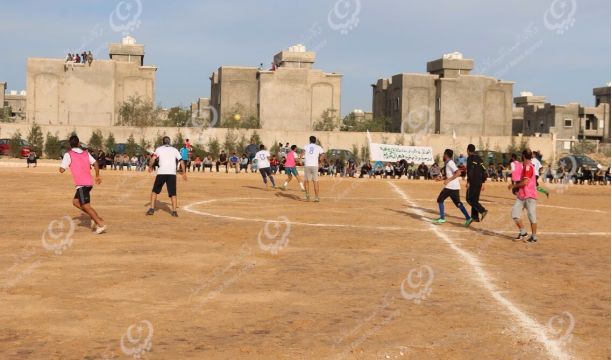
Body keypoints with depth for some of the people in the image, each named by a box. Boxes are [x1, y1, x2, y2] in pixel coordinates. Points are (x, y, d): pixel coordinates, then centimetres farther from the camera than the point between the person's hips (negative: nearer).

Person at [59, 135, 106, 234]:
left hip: (81, 184, -7)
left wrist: (63, 163, 14)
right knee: (75, 201, 20)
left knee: (86, 206, -5)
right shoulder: (85, 153, 12)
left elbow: (61, 170, -6)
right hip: (89, 182, 7)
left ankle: (101, 224, -12)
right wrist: (97, 176, 19)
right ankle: (94, 218, 12)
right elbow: (95, 163, 11)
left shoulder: (68, 155, -4)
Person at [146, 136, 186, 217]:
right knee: (173, 193, 7)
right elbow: (181, 161, 9)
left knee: (155, 191, 14)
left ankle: (152, 209, 7)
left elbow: (153, 158, -6)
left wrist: (150, 167, 9)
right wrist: (184, 172, 13)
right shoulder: (174, 150, 16)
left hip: (161, 173, -1)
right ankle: (174, 211, -5)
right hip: (172, 173, 1)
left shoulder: (159, 149, 11)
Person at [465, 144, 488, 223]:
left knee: (469, 199, -5)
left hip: (473, 182, -8)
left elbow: (471, 171, -19)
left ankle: (482, 210, -20)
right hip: (479, 182, 8)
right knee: (475, 199, 13)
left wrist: (468, 182, -18)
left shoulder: (470, 158, -8)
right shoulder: (479, 158, 16)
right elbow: (484, 171, 16)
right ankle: (475, 216, 12)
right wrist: (483, 182, 19)